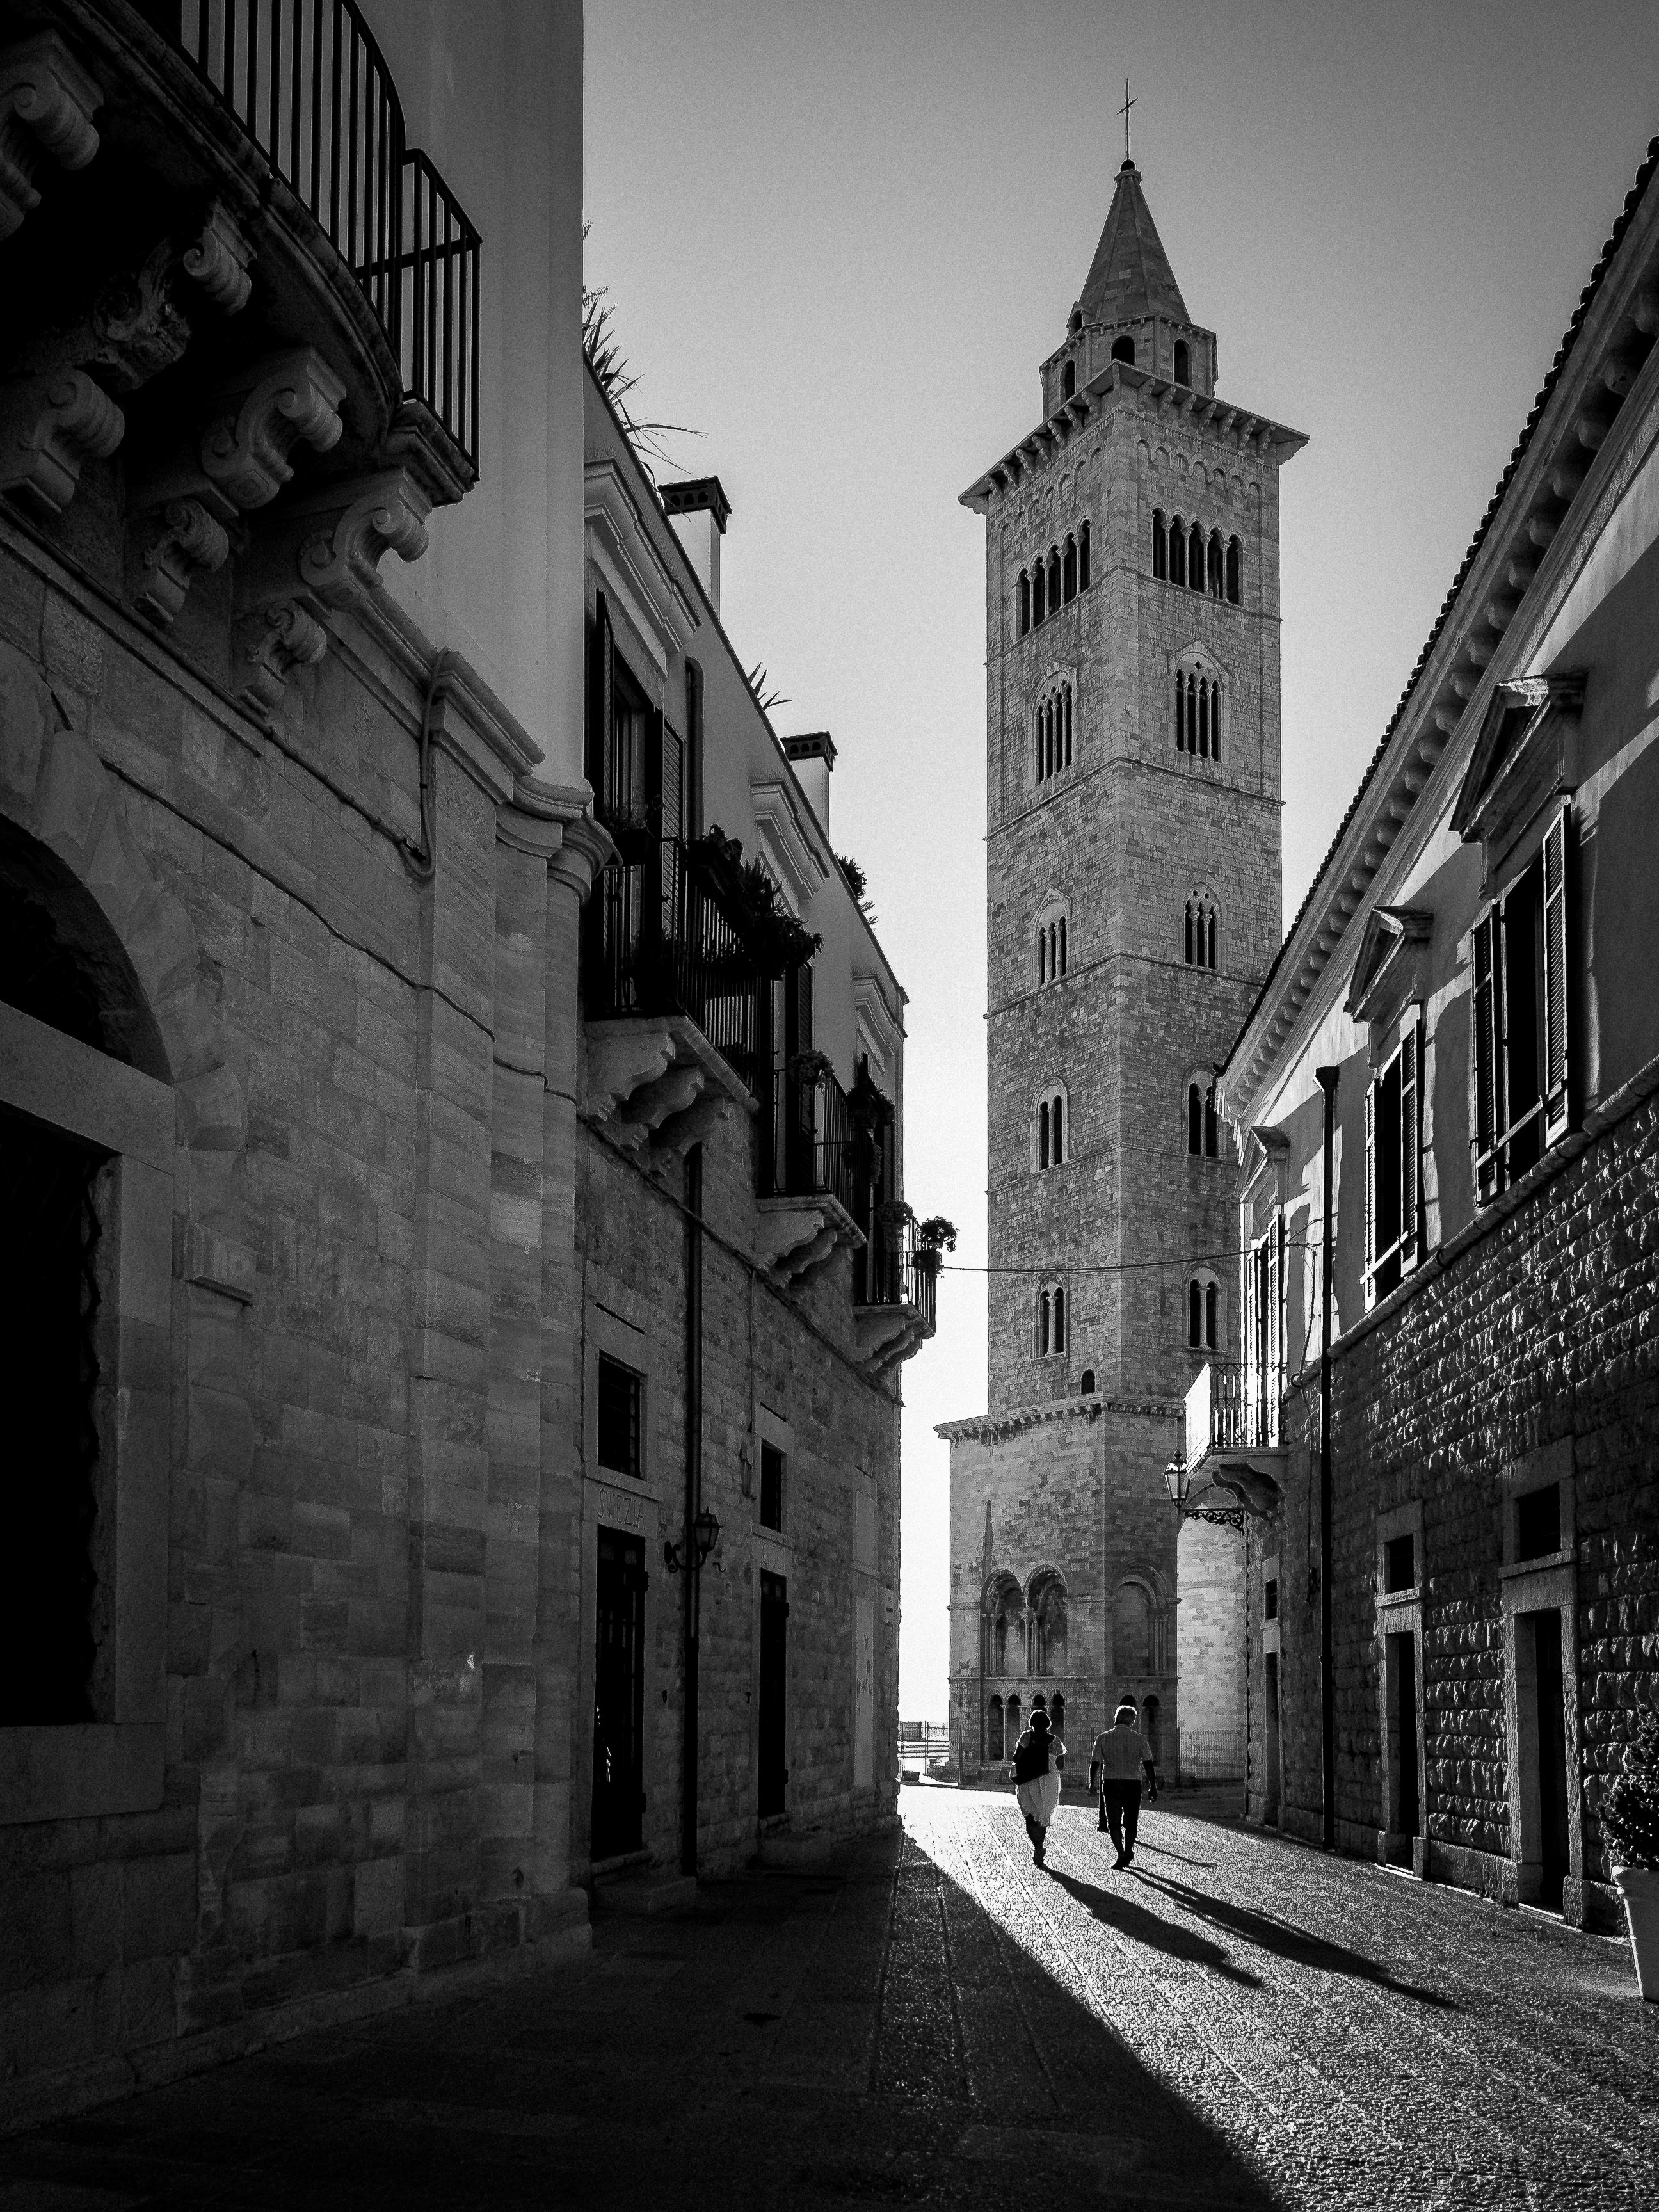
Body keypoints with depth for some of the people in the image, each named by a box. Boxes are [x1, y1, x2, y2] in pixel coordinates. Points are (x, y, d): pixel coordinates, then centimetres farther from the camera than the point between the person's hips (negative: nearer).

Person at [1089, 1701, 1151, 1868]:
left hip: (1110, 1782, -1)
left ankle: (1121, 1854, -9)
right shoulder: (1139, 1738, 2)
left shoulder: (1103, 1738, 1)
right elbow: (1148, 1764, -1)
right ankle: (1128, 1850, 9)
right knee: (1131, 1821, 16)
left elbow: (1095, 1763, 0)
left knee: (1114, 1823, 4)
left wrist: (1091, 1784, 13)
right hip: (1133, 1783, 1)